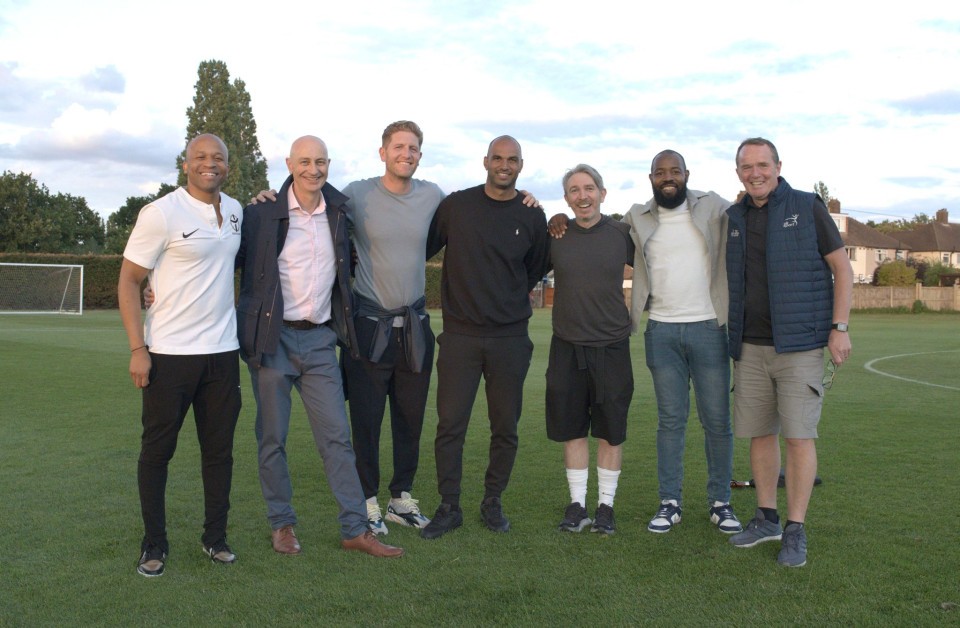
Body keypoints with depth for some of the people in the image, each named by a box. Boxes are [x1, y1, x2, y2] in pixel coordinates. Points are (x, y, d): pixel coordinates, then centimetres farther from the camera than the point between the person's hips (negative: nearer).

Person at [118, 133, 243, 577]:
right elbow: (128, 280, -7)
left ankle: (215, 537, 22)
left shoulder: (235, 211, 8)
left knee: (220, 448, 9)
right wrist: (137, 348, -13)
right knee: (157, 449, 5)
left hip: (223, 351, 5)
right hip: (170, 354, -5)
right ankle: (154, 544, 17)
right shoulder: (161, 214, -9)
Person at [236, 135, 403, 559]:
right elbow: (235, 261, -2)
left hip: (320, 338, 3)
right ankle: (282, 524, 22)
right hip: (273, 337, -3)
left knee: (337, 436, 3)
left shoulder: (339, 210, 6)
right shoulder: (262, 213, -6)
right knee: (273, 437, 6)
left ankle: (355, 529, 10)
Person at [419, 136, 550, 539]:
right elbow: (425, 248, 11)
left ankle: (493, 502, 25)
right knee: (450, 424, -2)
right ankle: (448, 508, 12)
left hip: (510, 338, 1)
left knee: (505, 427, 7)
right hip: (460, 335, -1)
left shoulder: (532, 217, 5)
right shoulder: (455, 205, 2)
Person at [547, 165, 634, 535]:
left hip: (612, 346, -1)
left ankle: (606, 505, 19)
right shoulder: (554, 236, 1)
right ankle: (577, 504, 19)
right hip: (567, 347, 1)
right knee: (572, 429, 7)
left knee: (610, 431, 6)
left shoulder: (621, 234, 0)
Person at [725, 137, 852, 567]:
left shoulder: (807, 208, -2)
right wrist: (730, 338, 13)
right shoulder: (734, 220, 10)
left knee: (798, 434, -6)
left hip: (800, 345, -4)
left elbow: (842, 268, -1)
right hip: (751, 348, 4)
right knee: (759, 433, 8)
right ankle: (767, 518, 22)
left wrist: (840, 328, -9)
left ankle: (795, 531, 5)